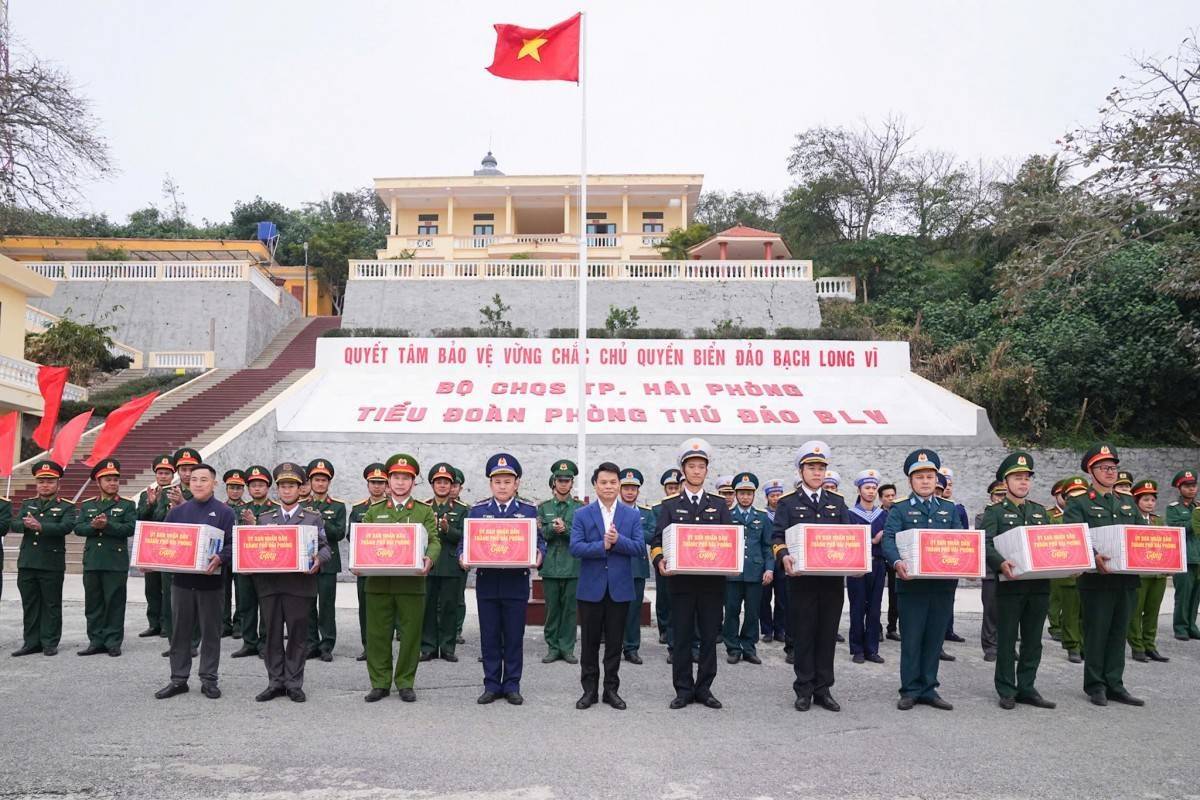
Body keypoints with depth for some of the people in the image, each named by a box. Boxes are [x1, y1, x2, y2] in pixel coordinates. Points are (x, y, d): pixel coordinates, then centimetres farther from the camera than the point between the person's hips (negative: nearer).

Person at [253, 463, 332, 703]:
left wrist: (318, 560, -18)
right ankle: (275, 682, 17)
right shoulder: (265, 519, 16)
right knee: (271, 635, 6)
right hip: (269, 584, 3)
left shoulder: (314, 517, 7)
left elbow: (325, 548, 3)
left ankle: (294, 684, 12)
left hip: (300, 585, -2)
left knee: (298, 635, 2)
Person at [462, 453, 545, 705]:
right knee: (489, 637, 7)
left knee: (514, 637, 6)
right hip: (487, 582, 1)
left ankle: (512, 685, 17)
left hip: (516, 583, -1)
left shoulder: (529, 510, 4)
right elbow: (465, 541, 4)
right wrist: (463, 556, -17)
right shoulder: (478, 510, 6)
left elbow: (539, 542, 2)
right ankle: (492, 685, 18)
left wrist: (539, 555, -20)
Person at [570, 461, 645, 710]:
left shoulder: (632, 515, 4)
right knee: (590, 642, 7)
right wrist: (603, 545, -19)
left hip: (619, 588, 1)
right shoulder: (581, 515, 1)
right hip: (591, 588, -1)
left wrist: (618, 540, -19)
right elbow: (575, 547, -10)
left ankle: (611, 689, 20)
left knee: (615, 642, 8)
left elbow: (640, 548, -4)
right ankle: (589, 689, 18)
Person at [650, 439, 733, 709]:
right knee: (681, 638, 4)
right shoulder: (670, 505, 7)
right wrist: (659, 561, -18)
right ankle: (684, 690, 14)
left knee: (709, 636, 6)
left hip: (713, 581, 1)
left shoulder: (719, 504, 11)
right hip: (681, 581, -1)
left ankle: (704, 688, 17)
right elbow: (657, 540, 1)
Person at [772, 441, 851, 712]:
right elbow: (778, 537, -2)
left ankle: (823, 689, 16)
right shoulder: (788, 502, 4)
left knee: (828, 633, 6)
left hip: (833, 578, 3)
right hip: (801, 577, -3)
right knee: (803, 633, 3)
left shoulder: (837, 502, 13)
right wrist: (784, 556, -23)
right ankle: (804, 689, 12)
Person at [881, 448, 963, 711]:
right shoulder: (899, 510, 4)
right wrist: (897, 562, -29)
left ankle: (928, 689, 19)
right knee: (911, 639, 2)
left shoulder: (949, 509, 15)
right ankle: (910, 690, 11)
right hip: (912, 584, -3)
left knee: (935, 638, 9)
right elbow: (888, 539, -10)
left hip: (943, 585, 3)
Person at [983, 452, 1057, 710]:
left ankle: (1027, 688, 20)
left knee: (1033, 640, 10)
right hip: (1010, 584, -5)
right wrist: (1001, 563, -29)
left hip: (1039, 584, 5)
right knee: (1007, 640, 2)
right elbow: (985, 544, -12)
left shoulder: (1040, 511, 17)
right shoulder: (995, 512, 0)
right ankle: (1007, 691, 10)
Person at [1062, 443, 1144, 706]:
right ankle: (1095, 687, 14)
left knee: (1118, 634, 11)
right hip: (1097, 579, -5)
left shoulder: (1128, 503, 17)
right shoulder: (1079, 504, -2)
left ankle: (1114, 685, 20)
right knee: (1096, 634, 3)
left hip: (1127, 579, 5)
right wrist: (1093, 557, -31)